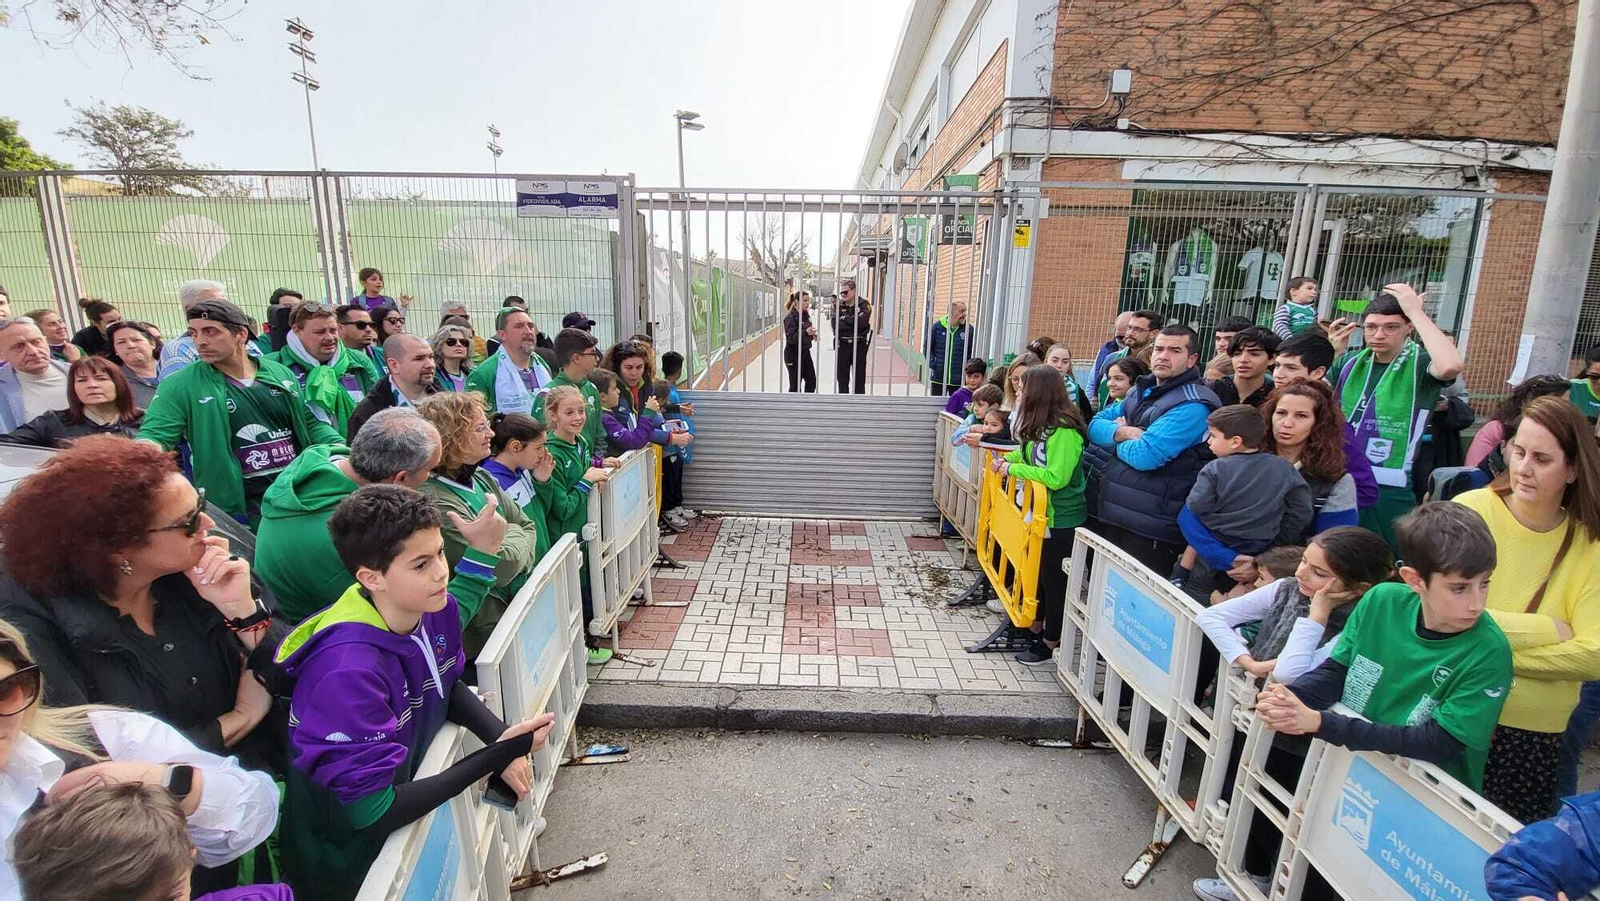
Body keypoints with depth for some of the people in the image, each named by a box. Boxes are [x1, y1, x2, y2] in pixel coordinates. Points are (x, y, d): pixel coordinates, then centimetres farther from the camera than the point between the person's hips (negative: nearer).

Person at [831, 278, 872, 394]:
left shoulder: (864, 304, -3)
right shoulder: (838, 306, 4)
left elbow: (862, 321, -20)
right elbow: (835, 325, -10)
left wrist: (845, 319, -10)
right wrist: (854, 322, -14)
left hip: (859, 345, -3)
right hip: (843, 344, 3)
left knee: (860, 377, 5)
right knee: (842, 377, 10)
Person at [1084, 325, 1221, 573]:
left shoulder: (1192, 405, -16)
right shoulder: (1141, 390, 11)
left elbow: (1145, 455, -25)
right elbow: (1096, 424, 8)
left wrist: (1117, 441, -4)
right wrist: (1123, 432, -12)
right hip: (1111, 515, 8)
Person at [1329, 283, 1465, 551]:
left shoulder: (1420, 364, -5)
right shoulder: (1351, 362, 8)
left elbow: (1450, 366, -29)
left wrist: (1415, 311, -20)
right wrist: (1332, 353, -3)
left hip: (1388, 488, -4)